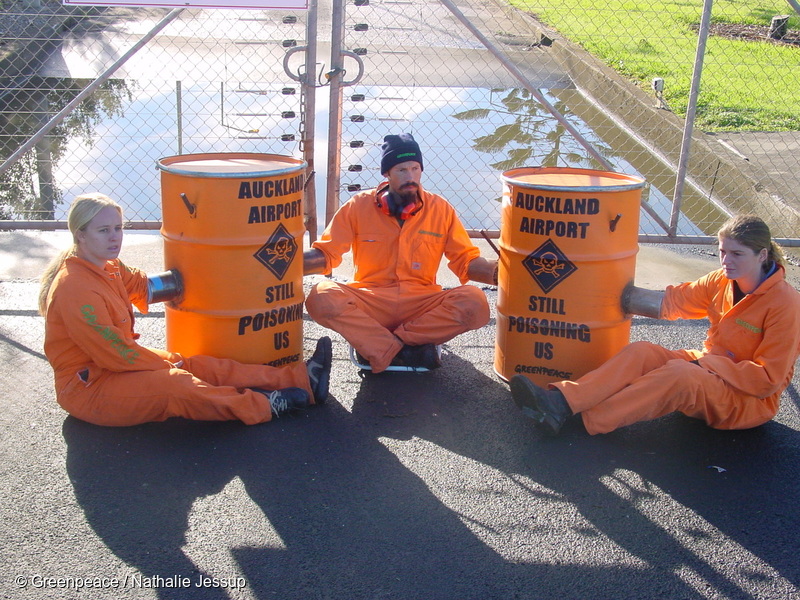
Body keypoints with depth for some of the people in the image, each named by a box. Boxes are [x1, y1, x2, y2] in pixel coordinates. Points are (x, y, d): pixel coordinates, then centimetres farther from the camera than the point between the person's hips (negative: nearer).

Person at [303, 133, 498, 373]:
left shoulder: (441, 209, 3)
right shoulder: (359, 206, 1)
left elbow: (466, 261, 5)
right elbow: (325, 254, 3)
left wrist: (498, 272, -16)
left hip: (421, 305, 1)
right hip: (369, 303, 0)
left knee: (475, 303, -28)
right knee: (321, 297, -31)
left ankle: (382, 347, -19)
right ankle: (405, 351, -25)